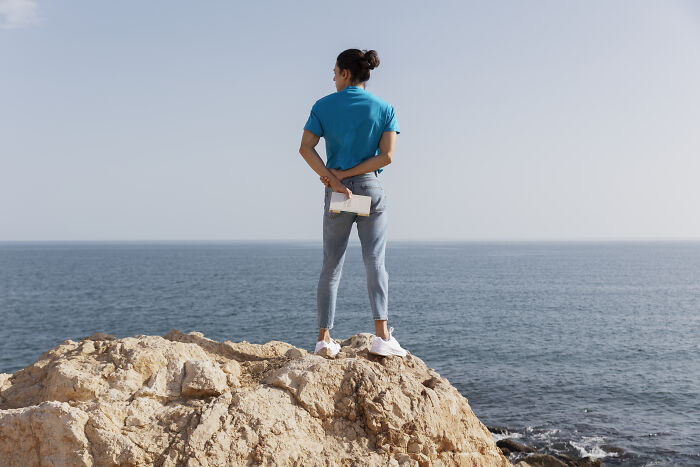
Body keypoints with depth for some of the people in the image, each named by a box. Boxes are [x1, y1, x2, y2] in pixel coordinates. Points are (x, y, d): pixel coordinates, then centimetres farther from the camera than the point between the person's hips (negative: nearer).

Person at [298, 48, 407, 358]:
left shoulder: (323, 106, 2)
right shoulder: (385, 109, 3)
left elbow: (305, 148, -8)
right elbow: (387, 155, -8)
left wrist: (334, 179, -12)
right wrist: (343, 175, -8)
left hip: (336, 193, 1)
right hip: (371, 188, -1)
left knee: (331, 266, 8)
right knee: (375, 262, -1)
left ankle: (324, 338, 7)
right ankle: (381, 336, -12)